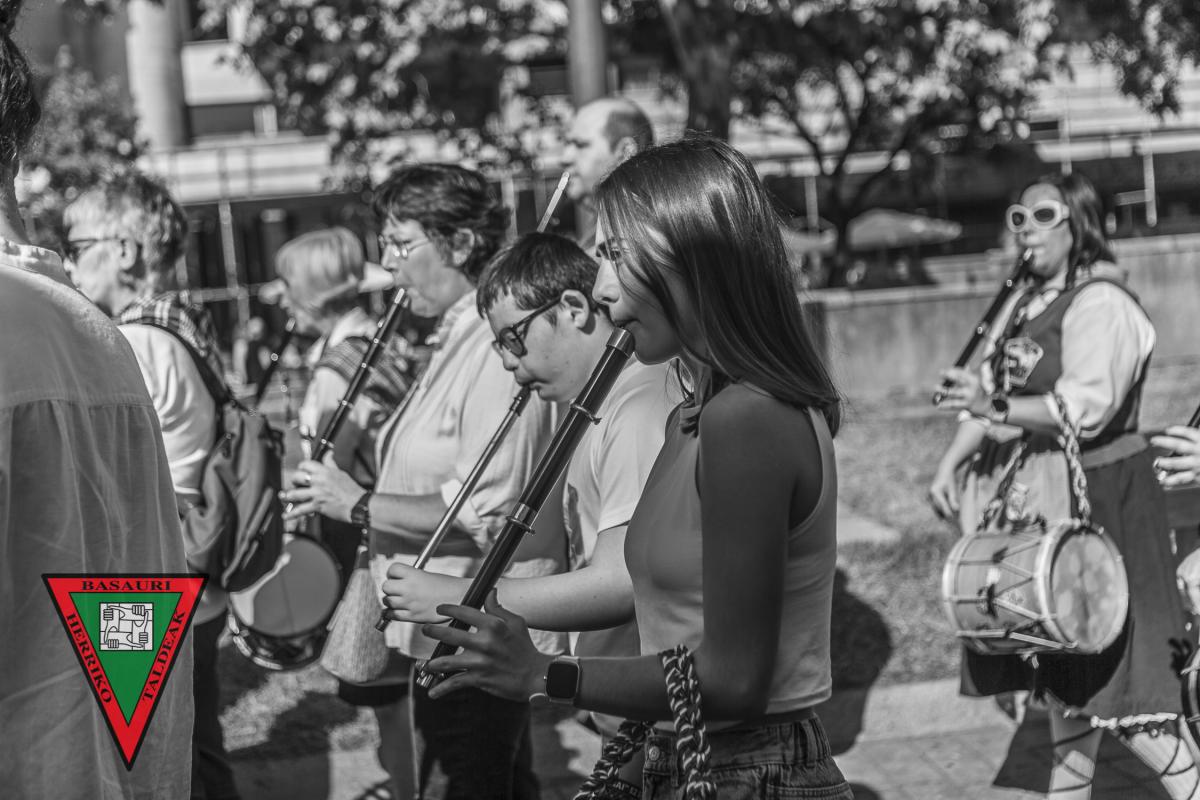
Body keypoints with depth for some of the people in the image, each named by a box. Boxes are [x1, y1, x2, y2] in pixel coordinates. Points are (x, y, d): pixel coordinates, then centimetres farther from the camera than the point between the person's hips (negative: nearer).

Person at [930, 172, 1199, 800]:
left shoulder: (1101, 305, -15)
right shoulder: (1027, 301, 12)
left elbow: (1086, 406, -25)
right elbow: (990, 390, 12)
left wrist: (996, 409, -32)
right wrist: (950, 463, 0)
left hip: (1093, 497, -8)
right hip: (1037, 498, 8)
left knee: (1104, 662, -6)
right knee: (1065, 660, 17)